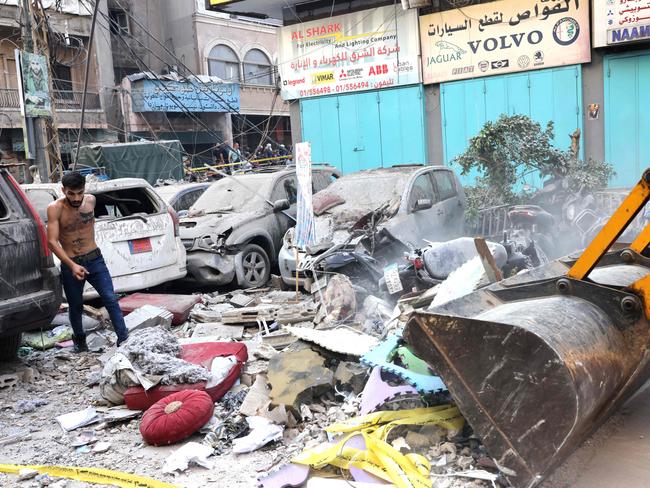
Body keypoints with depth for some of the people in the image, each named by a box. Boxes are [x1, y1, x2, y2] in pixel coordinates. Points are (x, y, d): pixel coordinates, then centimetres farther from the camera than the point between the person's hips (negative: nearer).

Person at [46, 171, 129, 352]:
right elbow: (52, 242, -20)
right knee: (75, 306, 12)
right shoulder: (55, 208, -15)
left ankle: (124, 340, -5)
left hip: (94, 259, 2)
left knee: (111, 300, -8)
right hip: (70, 264, -2)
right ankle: (79, 339, 35)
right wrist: (72, 265, -30)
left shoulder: (91, 200, -2)